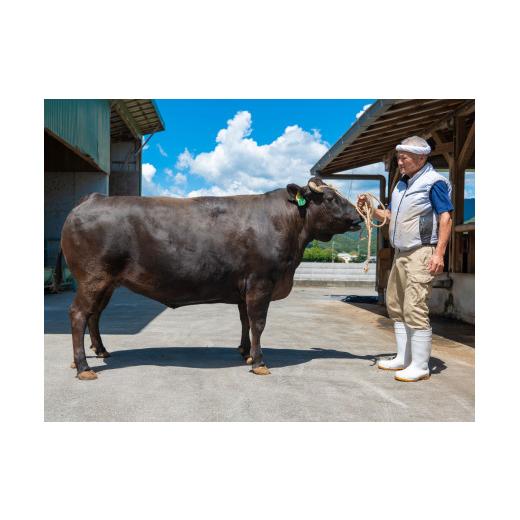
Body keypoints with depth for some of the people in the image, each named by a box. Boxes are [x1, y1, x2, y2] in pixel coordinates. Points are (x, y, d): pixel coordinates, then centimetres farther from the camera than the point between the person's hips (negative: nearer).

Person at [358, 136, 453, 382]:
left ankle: (420, 366, -2)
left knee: (415, 309, -10)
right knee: (395, 306, 13)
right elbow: (389, 216, 22)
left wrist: (439, 253, -21)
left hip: (421, 253, -9)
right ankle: (404, 359, 25)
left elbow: (446, 218, -13)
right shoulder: (402, 183, 16)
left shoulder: (434, 182, -8)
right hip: (400, 253, 9)